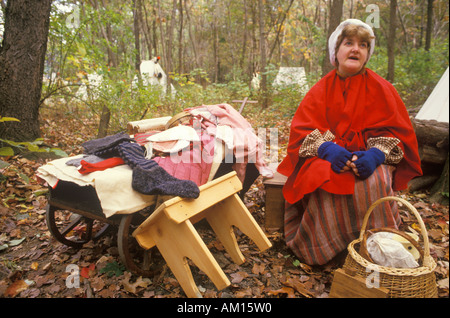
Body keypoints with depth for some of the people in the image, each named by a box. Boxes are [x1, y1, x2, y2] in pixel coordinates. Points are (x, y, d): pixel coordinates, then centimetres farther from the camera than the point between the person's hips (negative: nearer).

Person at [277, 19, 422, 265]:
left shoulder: (380, 88, 5)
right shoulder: (322, 89, 6)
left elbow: (395, 131, 1)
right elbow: (302, 129, -2)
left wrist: (375, 154, -21)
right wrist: (327, 148, -23)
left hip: (367, 157, 0)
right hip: (327, 158, 0)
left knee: (374, 183, -33)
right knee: (324, 181, -33)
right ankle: (325, 247, -13)